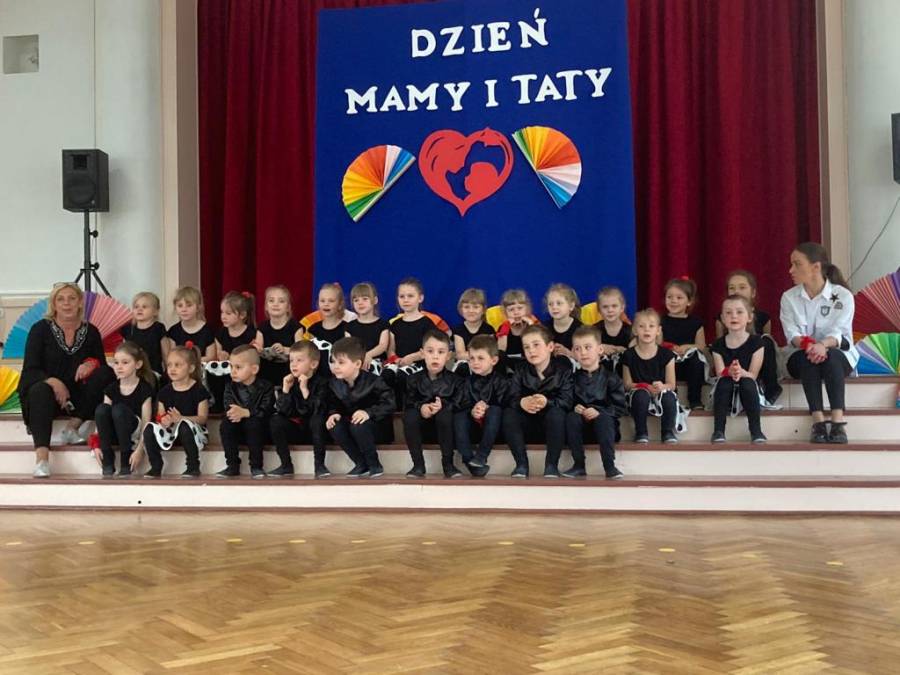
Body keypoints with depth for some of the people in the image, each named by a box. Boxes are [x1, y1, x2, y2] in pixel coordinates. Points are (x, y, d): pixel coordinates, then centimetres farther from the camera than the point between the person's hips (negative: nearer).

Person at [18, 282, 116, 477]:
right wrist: (53, 381, -26)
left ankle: (73, 426, -17)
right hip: (46, 390, -3)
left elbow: (102, 365, 7)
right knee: (41, 390, -38)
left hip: (77, 396, 3)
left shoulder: (90, 332, 6)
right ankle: (42, 459, -50)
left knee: (106, 373, -21)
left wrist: (92, 363, -19)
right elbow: (30, 370, -6)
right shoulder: (40, 329, -1)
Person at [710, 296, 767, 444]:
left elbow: (753, 375, -10)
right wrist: (729, 372, -33)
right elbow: (721, 374, -8)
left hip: (747, 392, -1)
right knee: (724, 382, -31)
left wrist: (741, 372, -34)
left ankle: (756, 431, -27)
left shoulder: (756, 342, -5)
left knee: (747, 382, -33)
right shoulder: (718, 345, 0)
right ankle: (718, 431, -29)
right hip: (726, 393, 1)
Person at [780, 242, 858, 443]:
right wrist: (806, 343, -34)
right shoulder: (789, 297, 2)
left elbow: (838, 332, -17)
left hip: (838, 357, -1)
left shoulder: (843, 296, -5)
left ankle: (838, 422, -45)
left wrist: (823, 345, -41)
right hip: (801, 358, 1)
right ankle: (817, 421, -42)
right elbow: (792, 332, -10)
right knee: (807, 357, -35)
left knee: (829, 355, -36)